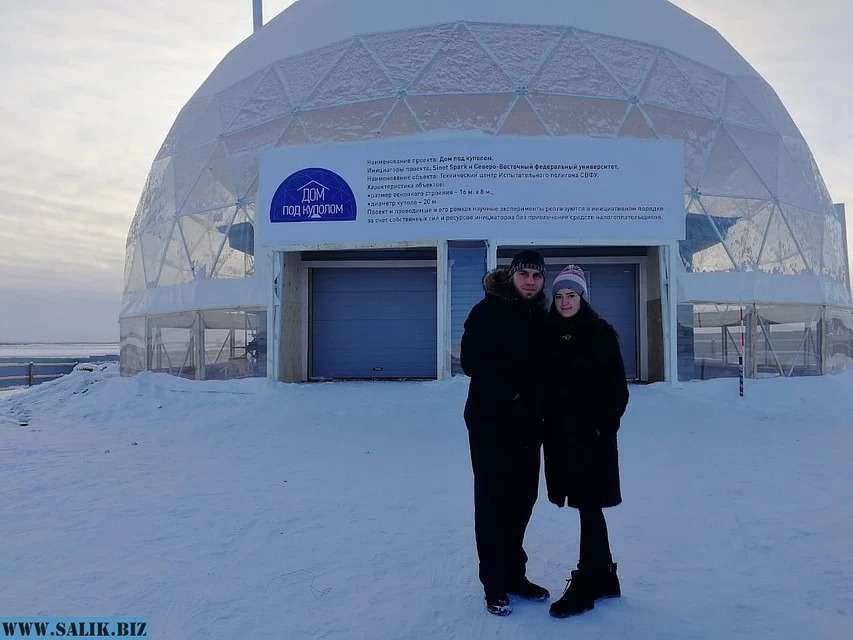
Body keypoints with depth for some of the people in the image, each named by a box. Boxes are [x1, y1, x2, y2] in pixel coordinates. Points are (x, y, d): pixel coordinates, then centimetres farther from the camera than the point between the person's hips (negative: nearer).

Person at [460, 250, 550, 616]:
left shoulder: (541, 317, 11)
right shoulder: (488, 311, -6)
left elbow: (543, 366, 13)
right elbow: (471, 362, -11)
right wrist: (506, 391, -13)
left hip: (528, 421, 6)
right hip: (490, 420, -5)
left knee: (523, 497, 11)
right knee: (493, 499, 2)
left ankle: (514, 574, 27)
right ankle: (494, 584, 15)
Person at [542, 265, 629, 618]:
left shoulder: (601, 333, -4)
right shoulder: (548, 333, 6)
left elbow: (618, 387, -4)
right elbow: (541, 382, 8)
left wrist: (606, 426, -12)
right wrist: (544, 423, 0)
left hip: (592, 433, -4)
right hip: (559, 432, 5)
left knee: (589, 507, 0)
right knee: (589, 509, 15)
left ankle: (585, 586, 11)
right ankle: (605, 578, 30)